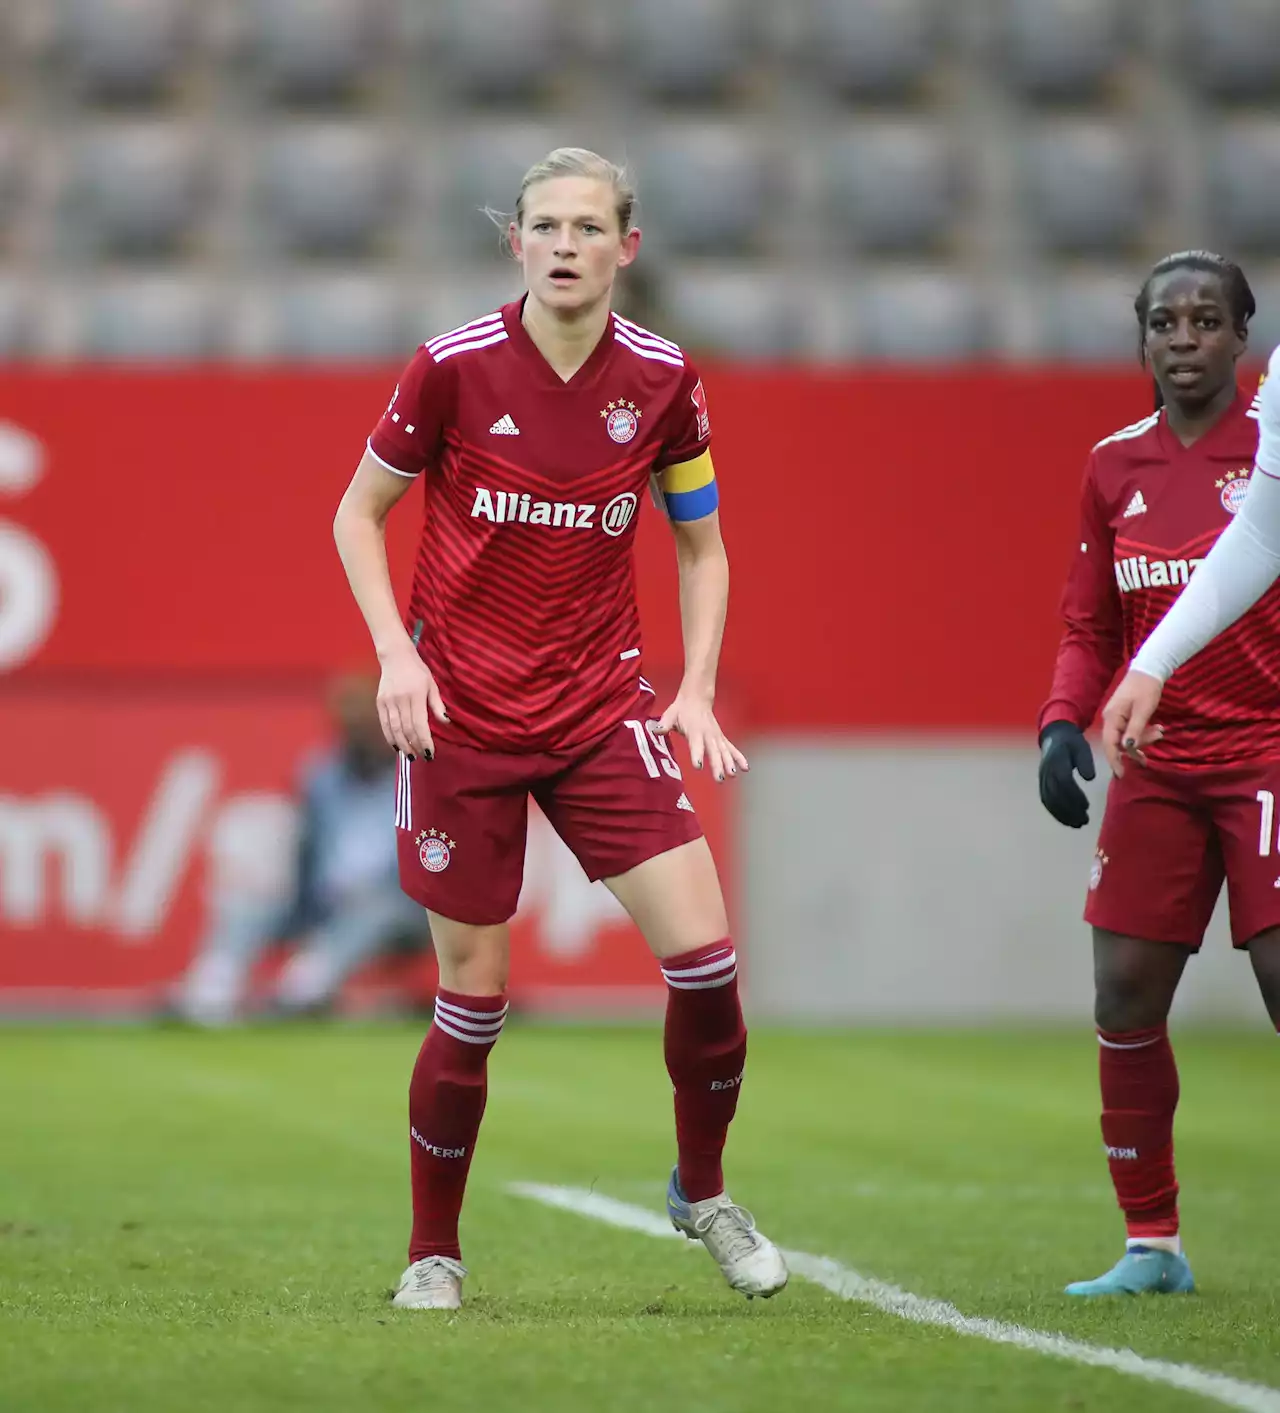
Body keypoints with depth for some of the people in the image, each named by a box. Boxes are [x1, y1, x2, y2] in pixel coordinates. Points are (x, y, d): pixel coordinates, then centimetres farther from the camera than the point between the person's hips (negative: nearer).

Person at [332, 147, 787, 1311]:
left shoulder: (662, 382, -2)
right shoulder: (454, 369, -8)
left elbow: (701, 548, 11)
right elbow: (358, 515, 4)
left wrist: (696, 690, -1)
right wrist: (396, 652, -9)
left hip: (602, 709, 2)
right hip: (463, 718, -2)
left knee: (702, 951, -11)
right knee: (474, 1000, -1)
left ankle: (703, 1192, 14)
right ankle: (434, 1251, 18)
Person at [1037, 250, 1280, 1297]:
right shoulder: (1115, 467, 8)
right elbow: (1092, 629, 14)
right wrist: (1064, 725, -3)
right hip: (1160, 764, 5)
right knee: (1125, 996, 1)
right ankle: (1152, 1243, 13)